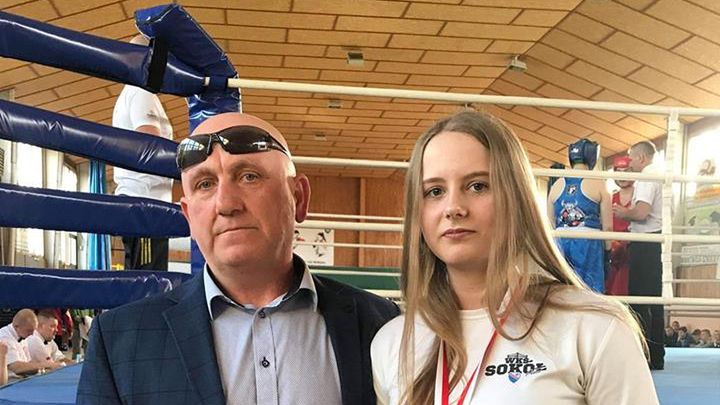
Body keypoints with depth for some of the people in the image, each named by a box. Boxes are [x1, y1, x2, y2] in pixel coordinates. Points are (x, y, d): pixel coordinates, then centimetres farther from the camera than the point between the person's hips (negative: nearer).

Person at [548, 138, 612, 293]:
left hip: (561, 241, 4)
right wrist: (607, 248, 8)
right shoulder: (598, 184, -1)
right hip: (589, 242, -4)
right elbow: (607, 226, -3)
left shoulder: (557, 185, 9)